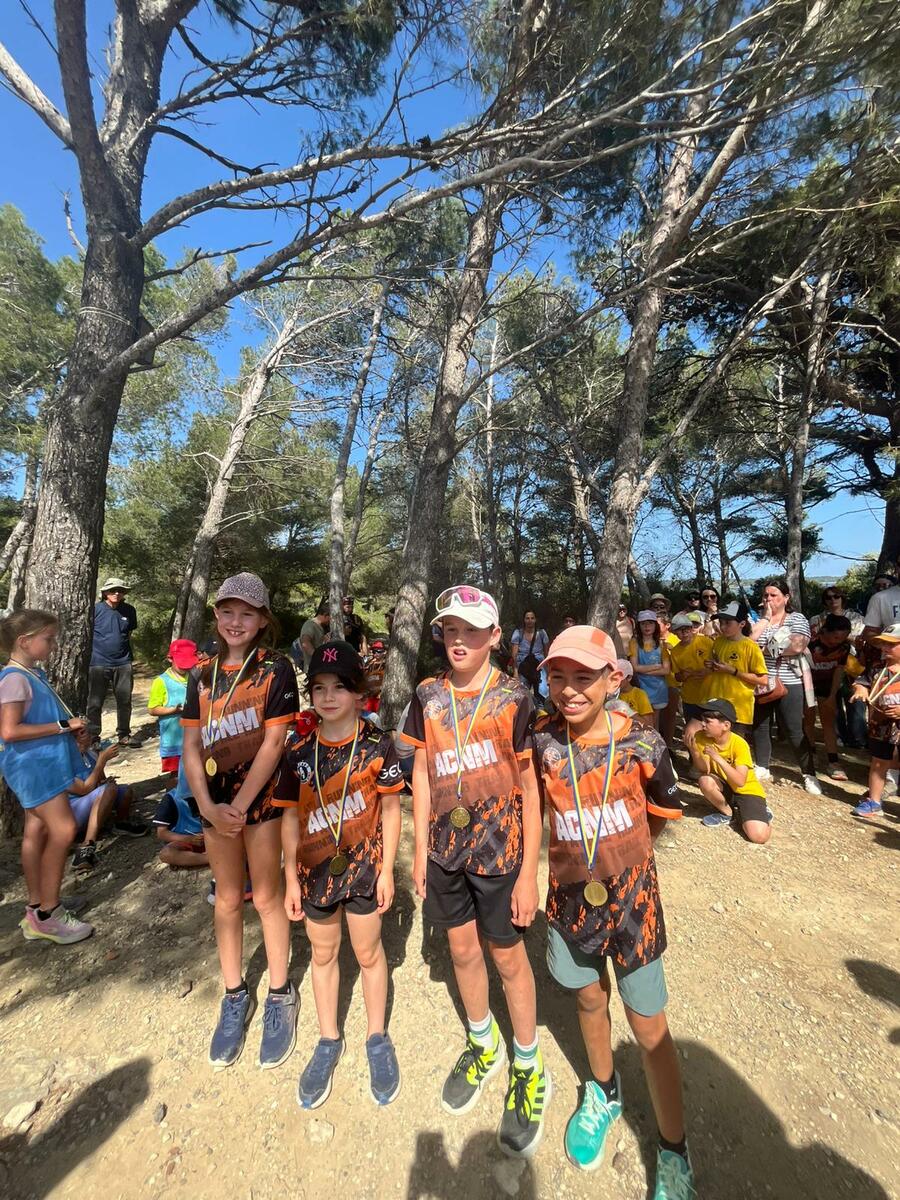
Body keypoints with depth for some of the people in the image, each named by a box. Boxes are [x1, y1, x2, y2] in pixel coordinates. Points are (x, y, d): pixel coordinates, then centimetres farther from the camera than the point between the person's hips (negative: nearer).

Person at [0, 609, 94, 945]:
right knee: (63, 830, -6)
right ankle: (47, 914, 9)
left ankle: (36, 911, 27)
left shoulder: (33, 673, 10)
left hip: (41, 763, 9)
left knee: (37, 832, 15)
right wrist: (62, 726, -21)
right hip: (32, 765, -9)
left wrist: (69, 726, 8)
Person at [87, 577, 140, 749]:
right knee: (95, 703, 5)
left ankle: (124, 735, 23)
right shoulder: (96, 609, -7)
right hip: (99, 663, -3)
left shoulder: (129, 611, 3)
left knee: (125, 701, 10)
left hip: (123, 663, 3)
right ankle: (93, 737, 18)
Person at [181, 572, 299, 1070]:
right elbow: (190, 746, 2)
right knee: (227, 899, 18)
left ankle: (280, 996, 32)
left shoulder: (276, 668, -11)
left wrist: (240, 805, -15)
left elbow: (273, 742, -14)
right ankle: (234, 996, 38)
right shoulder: (202, 674, 3)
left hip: (262, 797, -4)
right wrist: (208, 806, -9)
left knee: (266, 897, 10)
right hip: (215, 802, 4)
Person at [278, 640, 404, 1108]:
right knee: (322, 953, 21)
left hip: (364, 864, -2)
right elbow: (291, 815, 0)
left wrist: (387, 870, -7)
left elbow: (390, 809, -8)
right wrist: (291, 877, 3)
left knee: (369, 952, 16)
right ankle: (329, 1039, 46)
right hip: (316, 868, 3)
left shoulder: (376, 745, -16)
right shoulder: (299, 749, -9)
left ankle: (377, 1038, 42)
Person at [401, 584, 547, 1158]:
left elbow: (531, 786, -10)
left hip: (499, 850, -3)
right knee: (463, 950, 21)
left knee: (508, 956, 14)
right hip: (445, 851, 4)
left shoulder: (515, 696, -14)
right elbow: (422, 773, 3)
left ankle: (529, 1067, 42)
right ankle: (484, 1045, 49)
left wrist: (529, 871, -10)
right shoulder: (428, 696, -4)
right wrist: (420, 847, 5)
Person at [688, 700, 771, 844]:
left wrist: (718, 758, -42)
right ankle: (726, 813, -1)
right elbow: (704, 770, -15)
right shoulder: (702, 738, -14)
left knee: (759, 836, -24)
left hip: (747, 790, -4)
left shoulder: (739, 744, -25)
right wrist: (694, 751, -33)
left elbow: (740, 782, -31)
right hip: (724, 787, 4)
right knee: (705, 781, -30)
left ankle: (761, 812, 11)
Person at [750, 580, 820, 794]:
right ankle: (762, 768, 25)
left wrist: (765, 650, -11)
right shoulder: (758, 618, 6)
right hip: (759, 682, 3)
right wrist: (765, 617, -9)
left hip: (788, 683, -3)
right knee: (760, 726, 11)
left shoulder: (797, 619, -1)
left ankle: (809, 774, 16)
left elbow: (797, 646, -17)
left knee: (795, 730, 2)